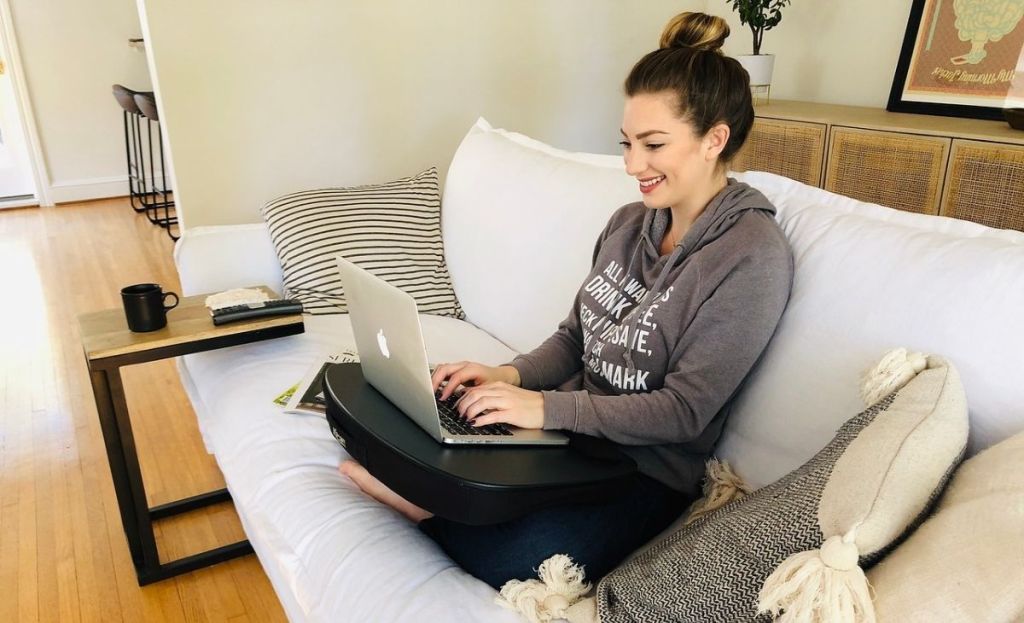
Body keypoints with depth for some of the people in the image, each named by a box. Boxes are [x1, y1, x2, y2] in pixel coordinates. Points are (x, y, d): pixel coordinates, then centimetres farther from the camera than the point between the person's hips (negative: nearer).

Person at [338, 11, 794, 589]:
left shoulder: (753, 257, -16)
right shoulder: (629, 223, 7)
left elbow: (684, 411, -19)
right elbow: (574, 336, 11)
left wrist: (547, 407, -27)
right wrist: (511, 376, -9)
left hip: (644, 470, -5)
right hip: (567, 428, 6)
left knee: (505, 557, -27)